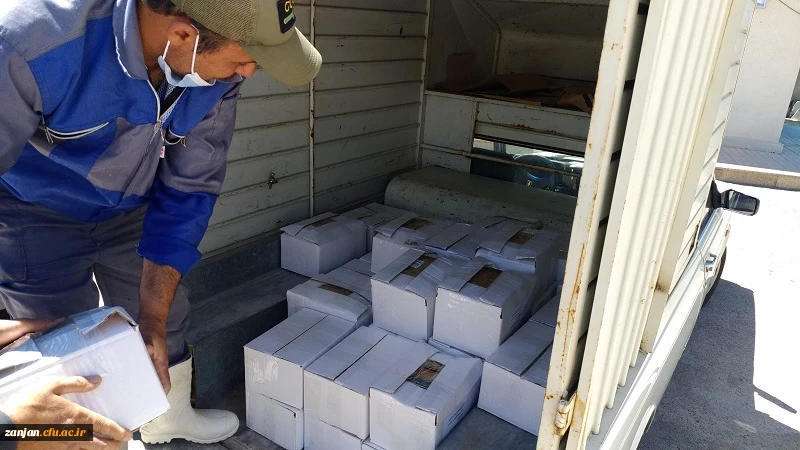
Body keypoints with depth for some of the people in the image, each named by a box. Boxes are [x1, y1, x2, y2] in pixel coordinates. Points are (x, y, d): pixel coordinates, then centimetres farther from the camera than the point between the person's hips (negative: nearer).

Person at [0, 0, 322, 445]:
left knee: (168, 321, 15)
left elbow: (187, 190, -16)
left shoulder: (217, 73, -23)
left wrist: (153, 316, -17)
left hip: (130, 208, 4)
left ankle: (172, 417, 44)